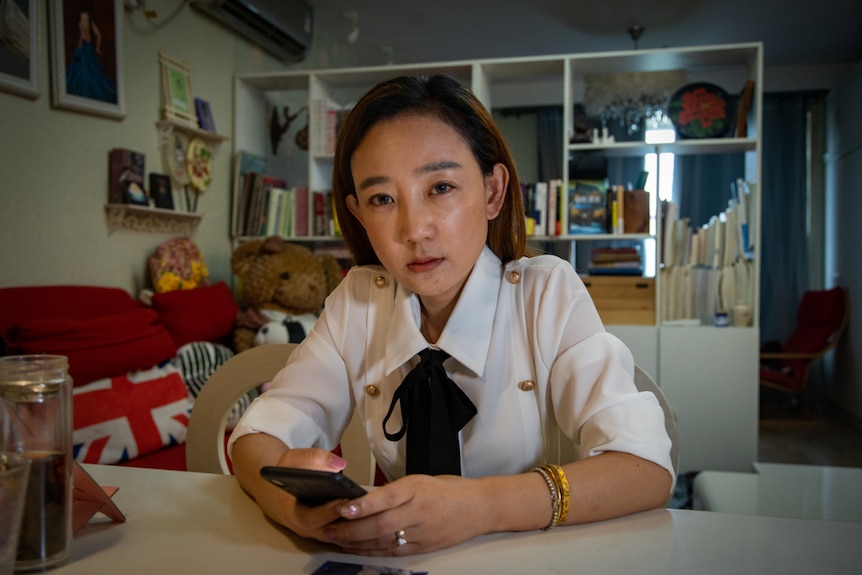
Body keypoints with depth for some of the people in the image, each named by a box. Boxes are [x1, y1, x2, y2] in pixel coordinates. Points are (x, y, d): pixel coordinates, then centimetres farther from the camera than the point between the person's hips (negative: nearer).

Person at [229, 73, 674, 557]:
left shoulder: (548, 294, -14)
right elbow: (256, 434, -8)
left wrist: (481, 505, -38)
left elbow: (646, 469, -23)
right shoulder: (358, 301, -5)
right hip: (393, 551, 2)